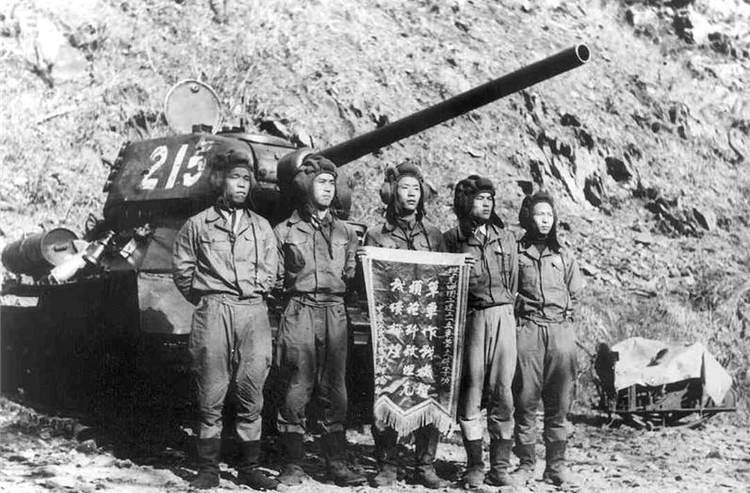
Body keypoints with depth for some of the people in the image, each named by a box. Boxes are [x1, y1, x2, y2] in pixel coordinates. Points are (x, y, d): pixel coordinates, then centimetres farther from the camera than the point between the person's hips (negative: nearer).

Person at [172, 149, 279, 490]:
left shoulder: (261, 227, 16)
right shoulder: (198, 225, 10)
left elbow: (270, 272, 16)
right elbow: (182, 270, 10)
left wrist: (253, 293, 6)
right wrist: (205, 299, 6)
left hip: (253, 311, 2)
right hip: (212, 312, -2)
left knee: (251, 395, 1)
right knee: (211, 396, -2)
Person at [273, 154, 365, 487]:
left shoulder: (345, 232, 18)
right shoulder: (285, 231, 9)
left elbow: (353, 277, 18)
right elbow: (275, 279, 5)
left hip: (335, 313, 3)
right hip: (299, 312, -2)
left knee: (334, 390, 4)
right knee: (296, 388, -4)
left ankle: (337, 463, 10)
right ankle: (292, 465, 5)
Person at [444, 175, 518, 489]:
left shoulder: (506, 238, 15)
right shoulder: (452, 239, 5)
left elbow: (513, 283, 18)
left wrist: (507, 307, 11)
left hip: (504, 317, 2)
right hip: (470, 318, -2)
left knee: (502, 393, 0)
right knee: (471, 391, -2)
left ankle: (500, 466, 6)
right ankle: (474, 467, 7)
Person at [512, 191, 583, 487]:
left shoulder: (564, 256, 18)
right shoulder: (515, 252, 8)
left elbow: (574, 294, 20)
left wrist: (562, 315, 8)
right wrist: (519, 313, -1)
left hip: (561, 328, 3)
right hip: (527, 328, -2)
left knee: (558, 403, 1)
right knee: (526, 399, -5)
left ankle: (556, 465, 7)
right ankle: (525, 463, 2)